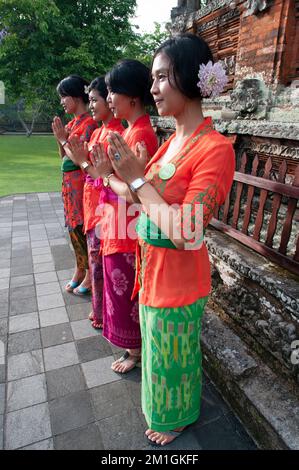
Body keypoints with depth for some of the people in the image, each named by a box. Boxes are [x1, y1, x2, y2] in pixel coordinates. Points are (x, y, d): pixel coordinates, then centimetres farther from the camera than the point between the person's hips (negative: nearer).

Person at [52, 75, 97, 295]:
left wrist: (64, 139, -8)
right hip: (69, 182, 9)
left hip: (82, 183, -9)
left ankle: (90, 274, 12)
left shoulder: (89, 123, -10)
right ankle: (79, 270, 27)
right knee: (74, 227, 13)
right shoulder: (71, 123, 15)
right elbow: (65, 157, 15)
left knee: (83, 227, -2)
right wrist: (60, 138, 0)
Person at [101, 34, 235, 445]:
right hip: (153, 269, 8)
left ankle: (177, 416, 49)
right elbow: (148, 199, 6)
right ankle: (162, 400, 59)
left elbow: (186, 234, -28)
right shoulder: (174, 139, 4)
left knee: (172, 355, 18)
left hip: (178, 278, -8)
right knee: (159, 347, 29)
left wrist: (137, 179, -23)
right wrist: (128, 175, -11)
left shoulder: (214, 148, -23)